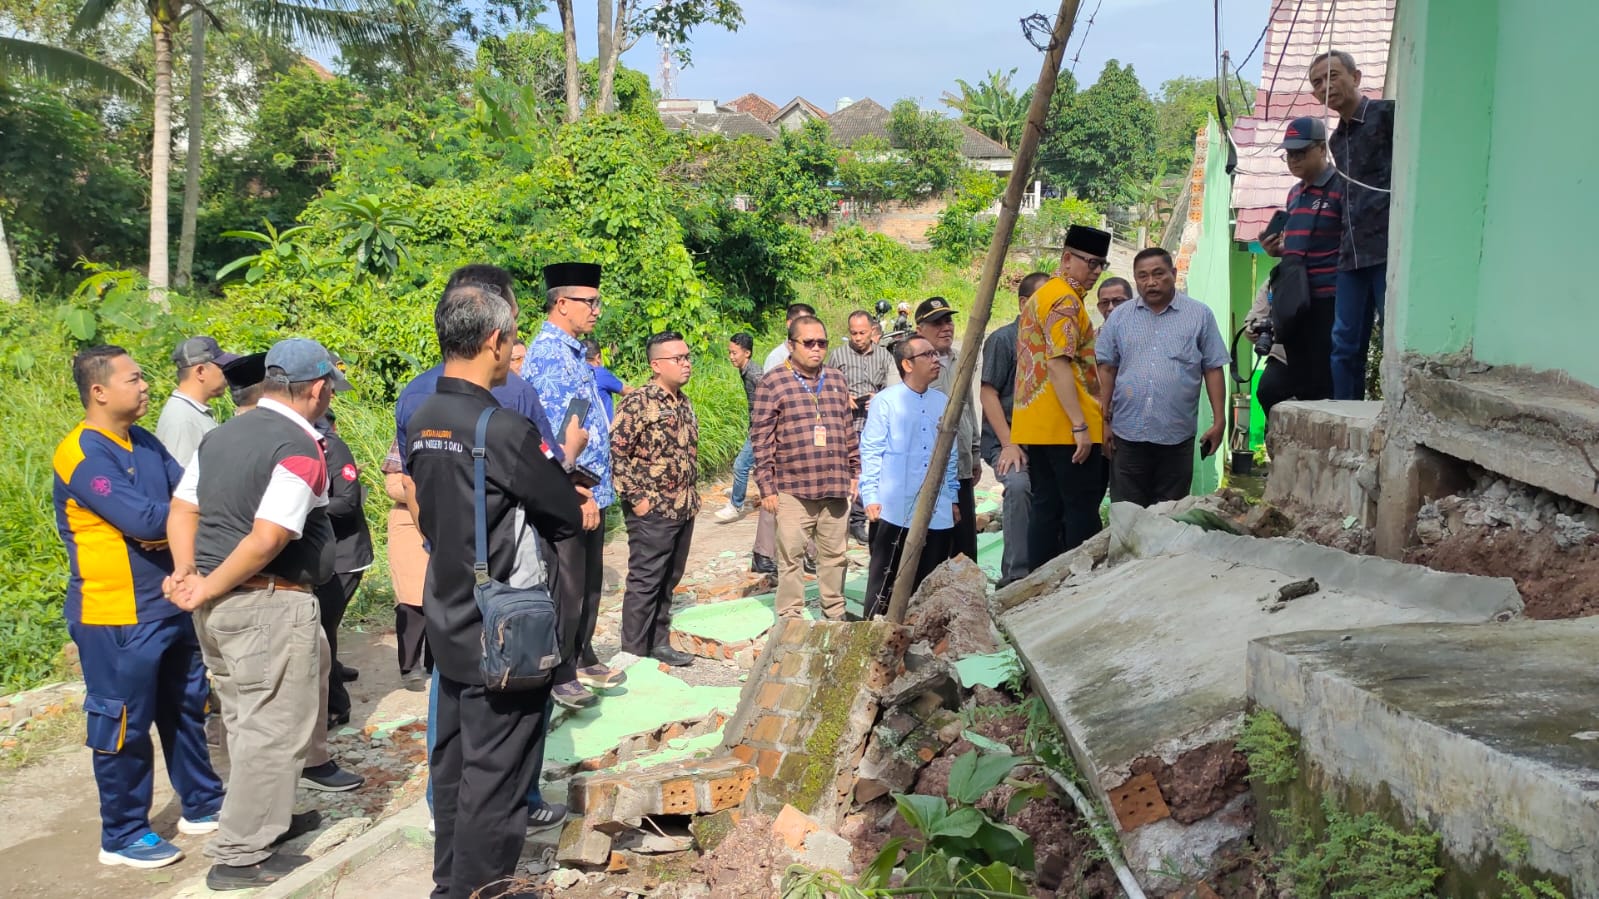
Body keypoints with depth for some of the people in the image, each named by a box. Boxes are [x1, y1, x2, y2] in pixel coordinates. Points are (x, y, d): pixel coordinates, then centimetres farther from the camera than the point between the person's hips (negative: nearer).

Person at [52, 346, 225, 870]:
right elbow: (143, 519, -26)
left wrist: (172, 527, -17)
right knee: (124, 726, 4)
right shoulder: (82, 454, -18)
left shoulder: (145, 443, 9)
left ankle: (202, 806, 32)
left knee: (186, 709, 17)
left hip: (171, 605, 8)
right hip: (116, 617, -8)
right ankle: (122, 836, 18)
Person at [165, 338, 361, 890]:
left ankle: (268, 817, 35)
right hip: (268, 606, -9)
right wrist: (207, 589, -16)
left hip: (217, 608, 9)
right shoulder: (300, 450, -16)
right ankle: (241, 857, 9)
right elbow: (267, 539, -24)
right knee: (273, 730, 2)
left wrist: (186, 573, 0)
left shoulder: (222, 435, 11)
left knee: (248, 721, 21)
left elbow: (182, 508, 10)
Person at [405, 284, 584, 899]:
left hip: (448, 622, 8)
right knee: (496, 777, 4)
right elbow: (569, 515, -12)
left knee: (452, 761, 19)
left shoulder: (422, 421, 3)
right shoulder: (504, 430, -22)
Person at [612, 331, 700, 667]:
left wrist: (692, 496, 16)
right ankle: (633, 654, 8)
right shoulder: (638, 402, -14)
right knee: (644, 583, -1)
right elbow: (615, 452, -17)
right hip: (652, 511, -8)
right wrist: (637, 497, -17)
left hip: (684, 510, 8)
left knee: (668, 582, 15)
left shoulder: (684, 404, 12)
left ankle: (658, 643, 26)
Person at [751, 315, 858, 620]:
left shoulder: (836, 379, 11)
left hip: (836, 486, 4)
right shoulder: (772, 383, -5)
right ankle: (790, 617, 15)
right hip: (793, 489, -4)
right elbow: (761, 438, -6)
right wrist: (766, 486, -8)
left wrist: (855, 472, 15)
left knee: (834, 554, 13)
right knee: (791, 556, 3)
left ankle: (835, 613, 25)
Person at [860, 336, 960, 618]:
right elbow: (871, 452, -5)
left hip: (937, 511, 5)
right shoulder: (886, 401, -5)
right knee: (886, 578, 0)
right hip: (895, 510, -5)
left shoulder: (942, 402, 11)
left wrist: (953, 498, 16)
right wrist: (871, 496, -9)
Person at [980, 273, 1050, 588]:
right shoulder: (1003, 338, -3)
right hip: (1006, 441, -6)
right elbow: (987, 393, -7)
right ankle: (1015, 576, -24)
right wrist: (1008, 444, -14)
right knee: (1019, 484, -29)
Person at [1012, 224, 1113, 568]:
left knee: (1046, 509, 10)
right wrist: (1080, 426, -21)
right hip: (1065, 426, -9)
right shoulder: (1065, 299, -11)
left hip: (1034, 424, 9)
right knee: (1082, 512, -3)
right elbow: (1059, 365, -20)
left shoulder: (1041, 295, 20)